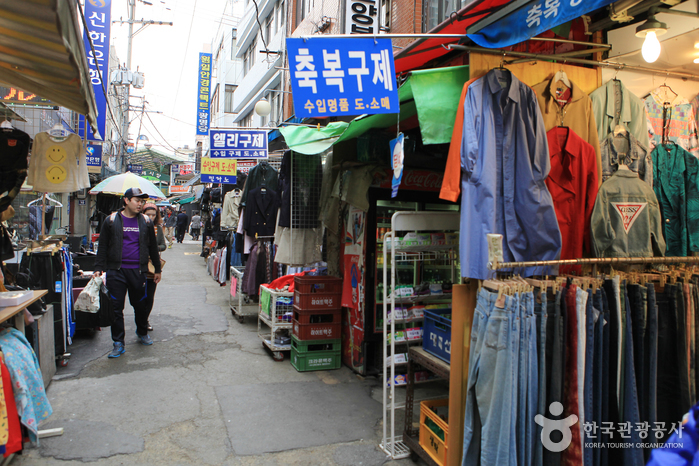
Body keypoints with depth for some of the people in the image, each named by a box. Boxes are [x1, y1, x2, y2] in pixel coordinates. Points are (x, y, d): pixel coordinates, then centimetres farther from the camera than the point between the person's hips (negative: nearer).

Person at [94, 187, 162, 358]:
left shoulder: (146, 222, 8)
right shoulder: (111, 221, 3)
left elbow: (153, 247, 15)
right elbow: (103, 247, 7)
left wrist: (157, 269, 17)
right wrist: (99, 268, 1)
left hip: (138, 271, 2)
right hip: (116, 270, -1)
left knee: (140, 305, 12)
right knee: (116, 307, -1)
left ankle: (142, 333, 35)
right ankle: (118, 343, 8)